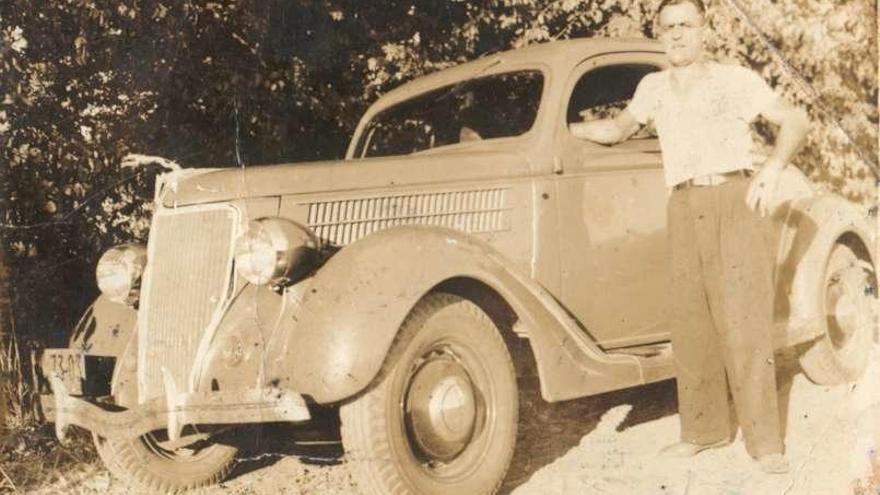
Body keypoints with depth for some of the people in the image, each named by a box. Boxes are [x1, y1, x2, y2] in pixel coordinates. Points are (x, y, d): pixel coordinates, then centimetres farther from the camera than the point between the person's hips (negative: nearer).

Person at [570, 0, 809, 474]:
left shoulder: (737, 79, 5)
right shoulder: (653, 86, 17)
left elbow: (795, 120, 6)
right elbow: (620, 127, 32)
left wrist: (772, 168, -8)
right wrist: (563, 128, 24)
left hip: (733, 200, -4)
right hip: (683, 210, 4)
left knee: (743, 323, -9)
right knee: (690, 324, 3)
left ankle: (765, 440, -5)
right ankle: (703, 429, 14)